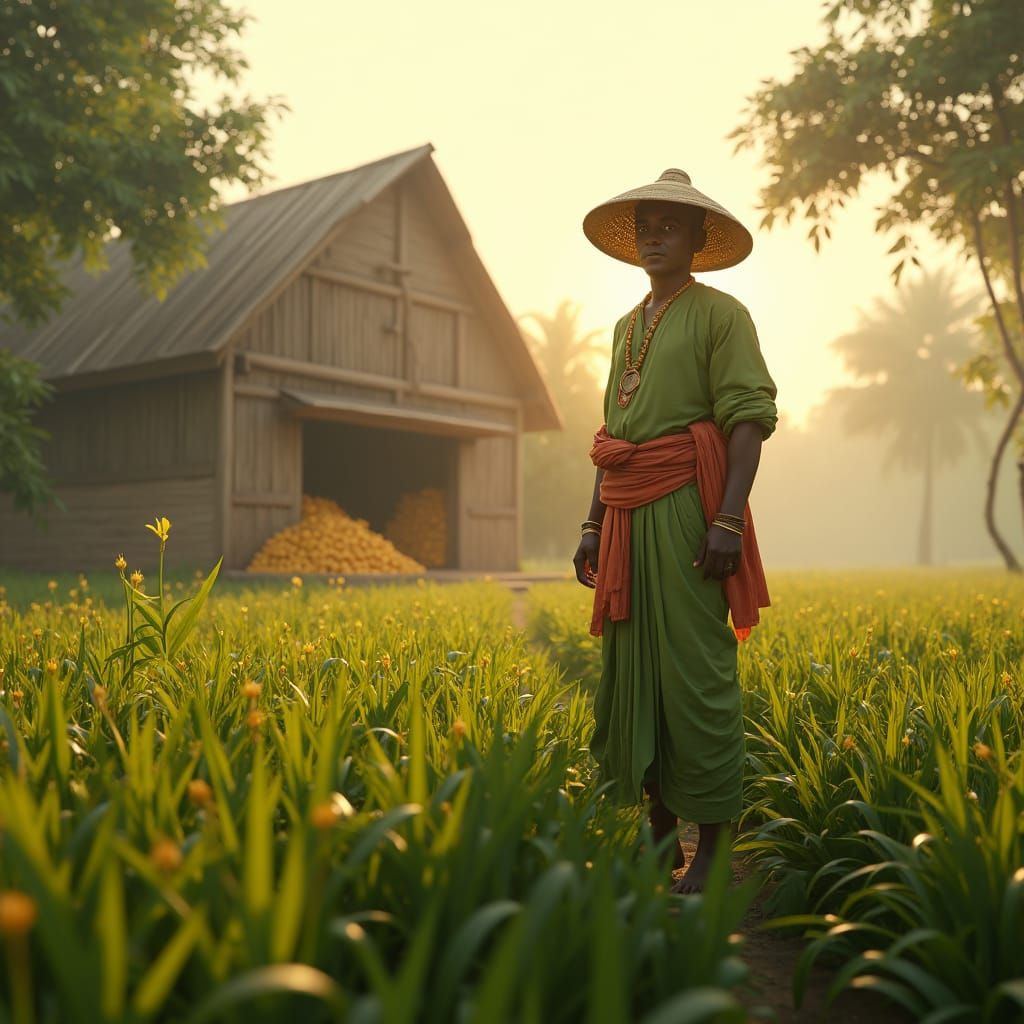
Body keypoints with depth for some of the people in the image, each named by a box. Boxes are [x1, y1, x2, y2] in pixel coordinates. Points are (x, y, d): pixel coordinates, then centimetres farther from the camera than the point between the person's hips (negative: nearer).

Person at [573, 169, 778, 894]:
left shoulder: (720, 314, 1)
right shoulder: (627, 326, 22)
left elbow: (750, 419, -8)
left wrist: (729, 520, -19)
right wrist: (594, 523, 16)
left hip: (689, 507, -7)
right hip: (629, 516, 7)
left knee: (694, 668, -7)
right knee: (630, 667, 8)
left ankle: (712, 851, 3)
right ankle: (660, 840, 19)